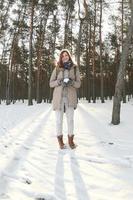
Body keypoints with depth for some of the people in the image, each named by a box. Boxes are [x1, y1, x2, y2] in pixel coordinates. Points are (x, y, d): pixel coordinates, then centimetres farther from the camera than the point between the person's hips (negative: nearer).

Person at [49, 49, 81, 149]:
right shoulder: (57, 68, 6)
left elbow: (78, 83, 5)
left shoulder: (75, 68, 6)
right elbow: (51, 83, 5)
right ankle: (60, 140, 14)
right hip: (59, 96, 0)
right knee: (59, 119, 1)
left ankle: (71, 140, 11)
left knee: (70, 119, -4)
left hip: (70, 96, 0)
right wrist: (60, 82, -14)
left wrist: (71, 82, -15)